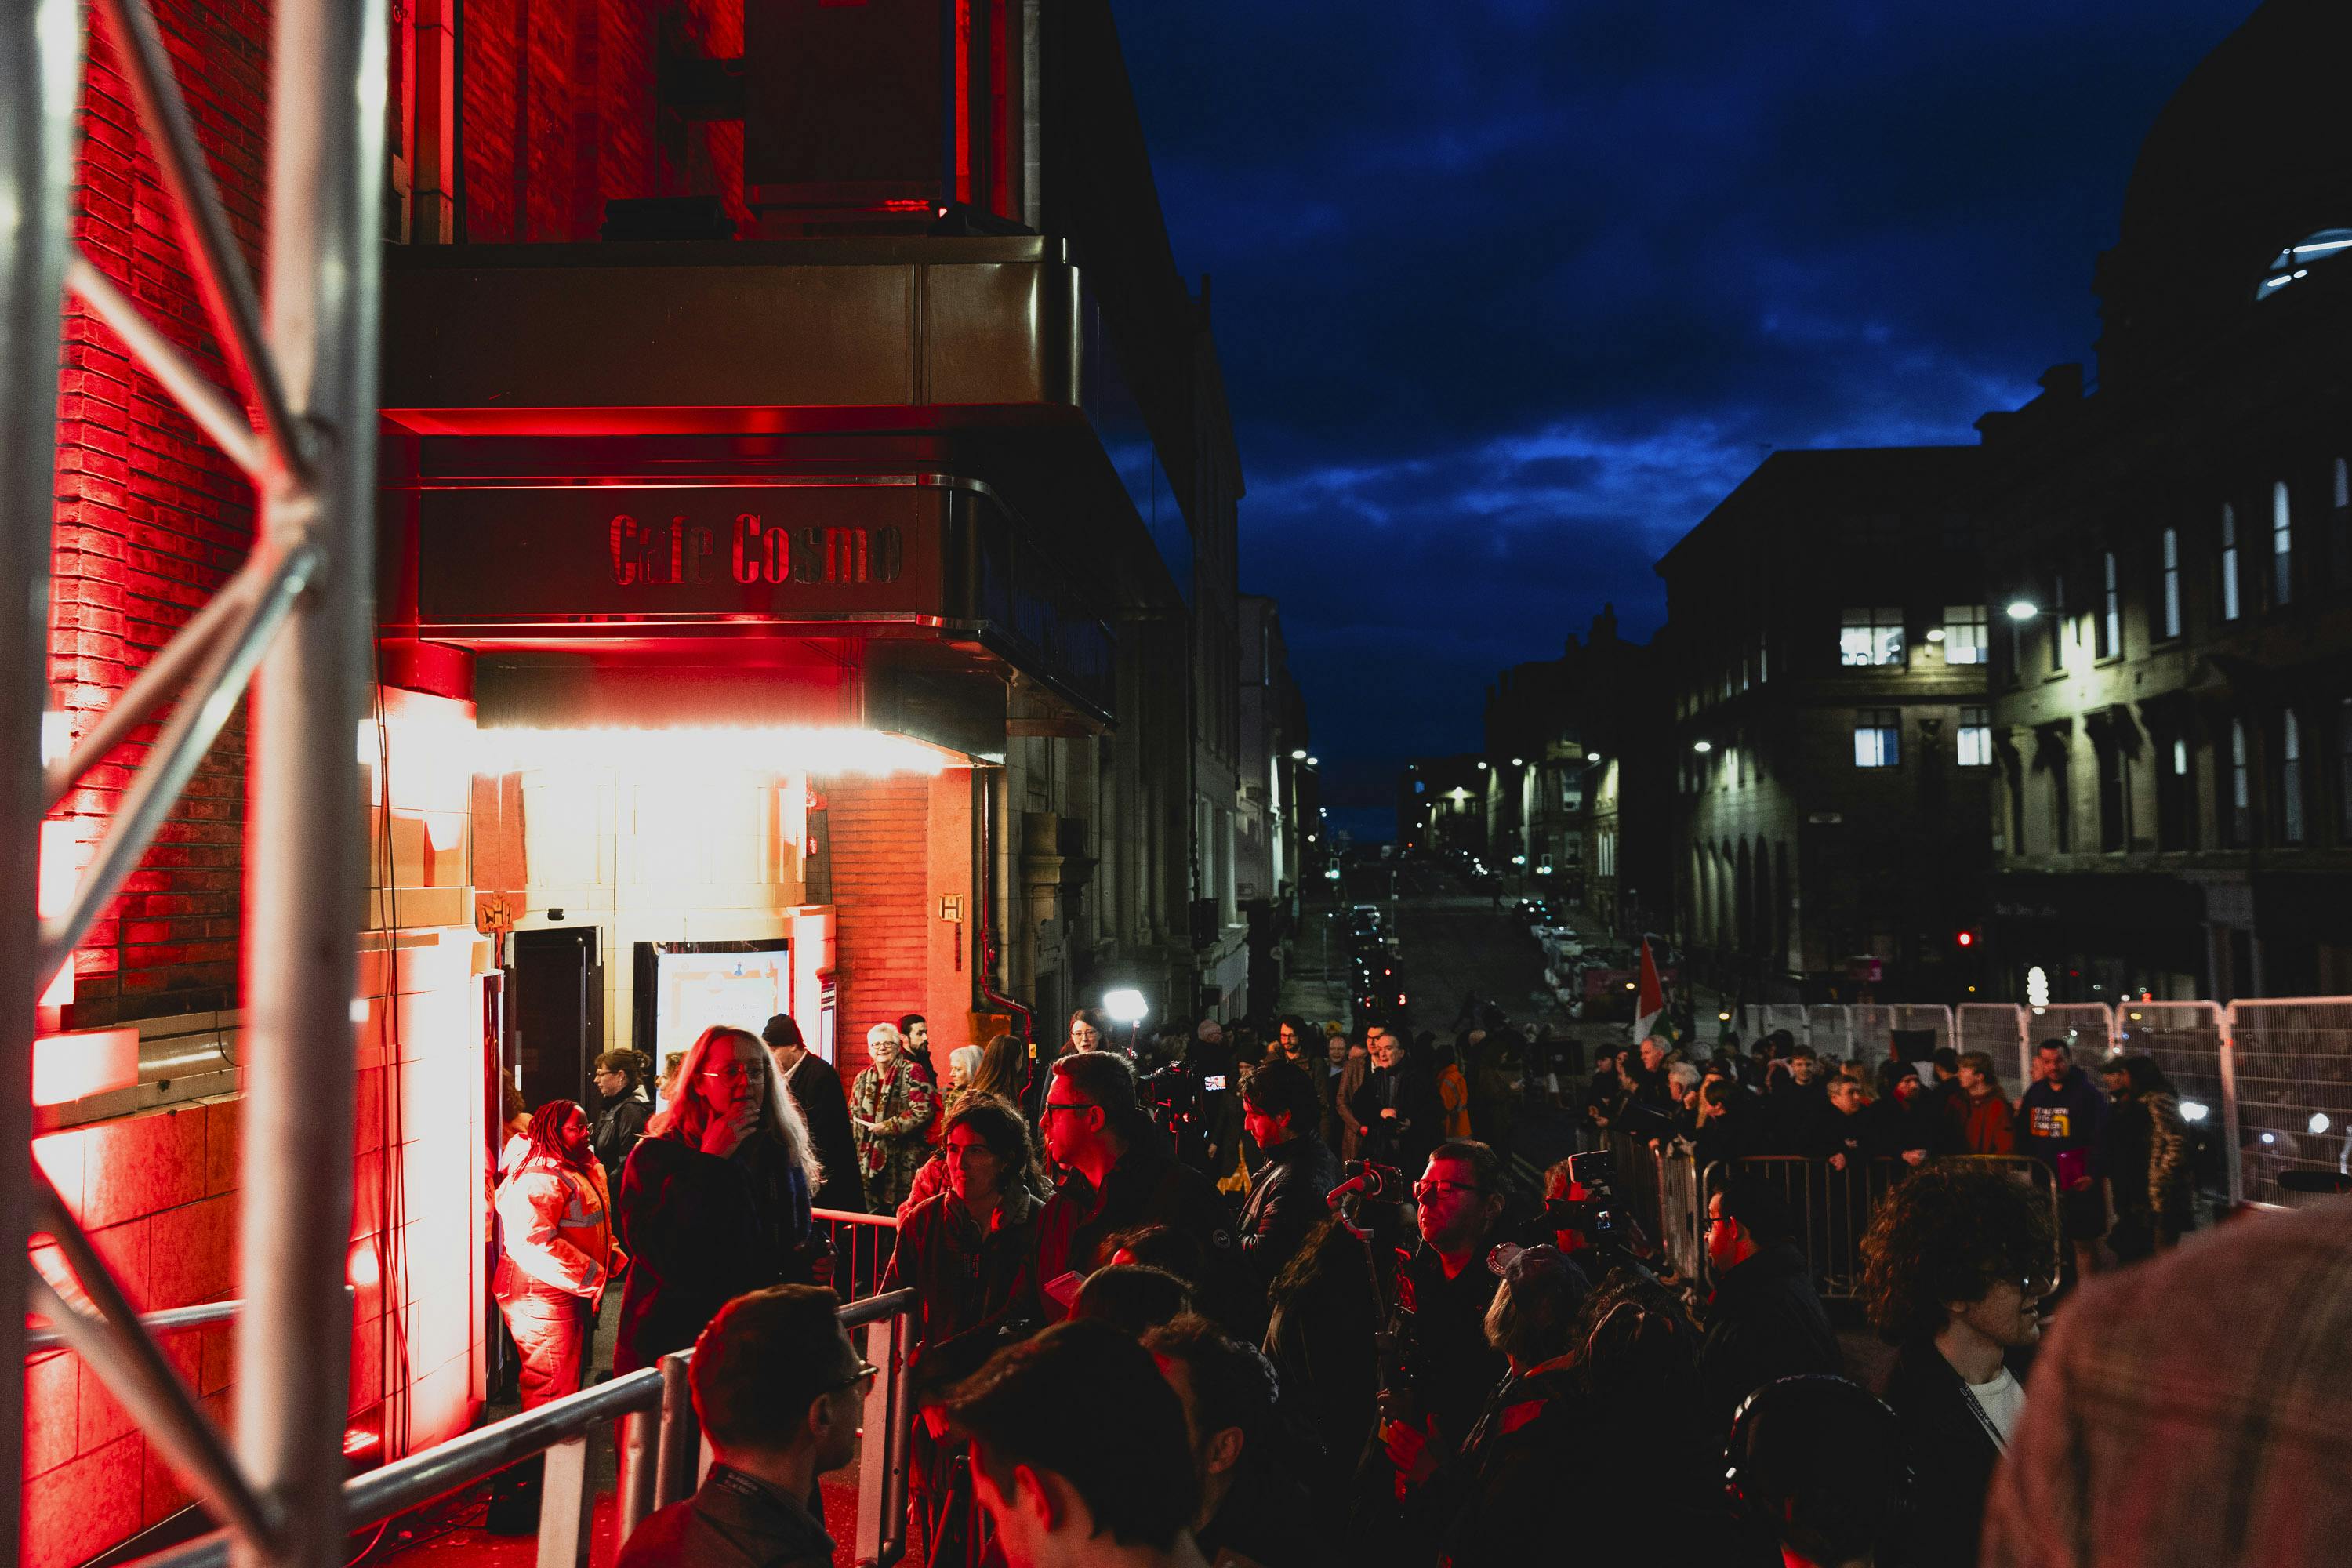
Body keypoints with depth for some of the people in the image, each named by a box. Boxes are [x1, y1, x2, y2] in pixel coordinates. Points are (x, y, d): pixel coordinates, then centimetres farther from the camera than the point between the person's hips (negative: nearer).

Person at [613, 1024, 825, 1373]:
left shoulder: (783, 1156, 3)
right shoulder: (656, 1155, -12)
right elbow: (665, 1258, -25)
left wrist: (812, 1260, -6)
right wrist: (711, 1161, -24)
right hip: (674, 1344, -4)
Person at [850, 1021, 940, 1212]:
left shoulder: (911, 1073, -5)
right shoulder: (863, 1079, 15)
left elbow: (923, 1111, -14)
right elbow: (852, 1117, 23)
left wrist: (887, 1127, -14)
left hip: (902, 1163, -6)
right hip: (869, 1163, 6)